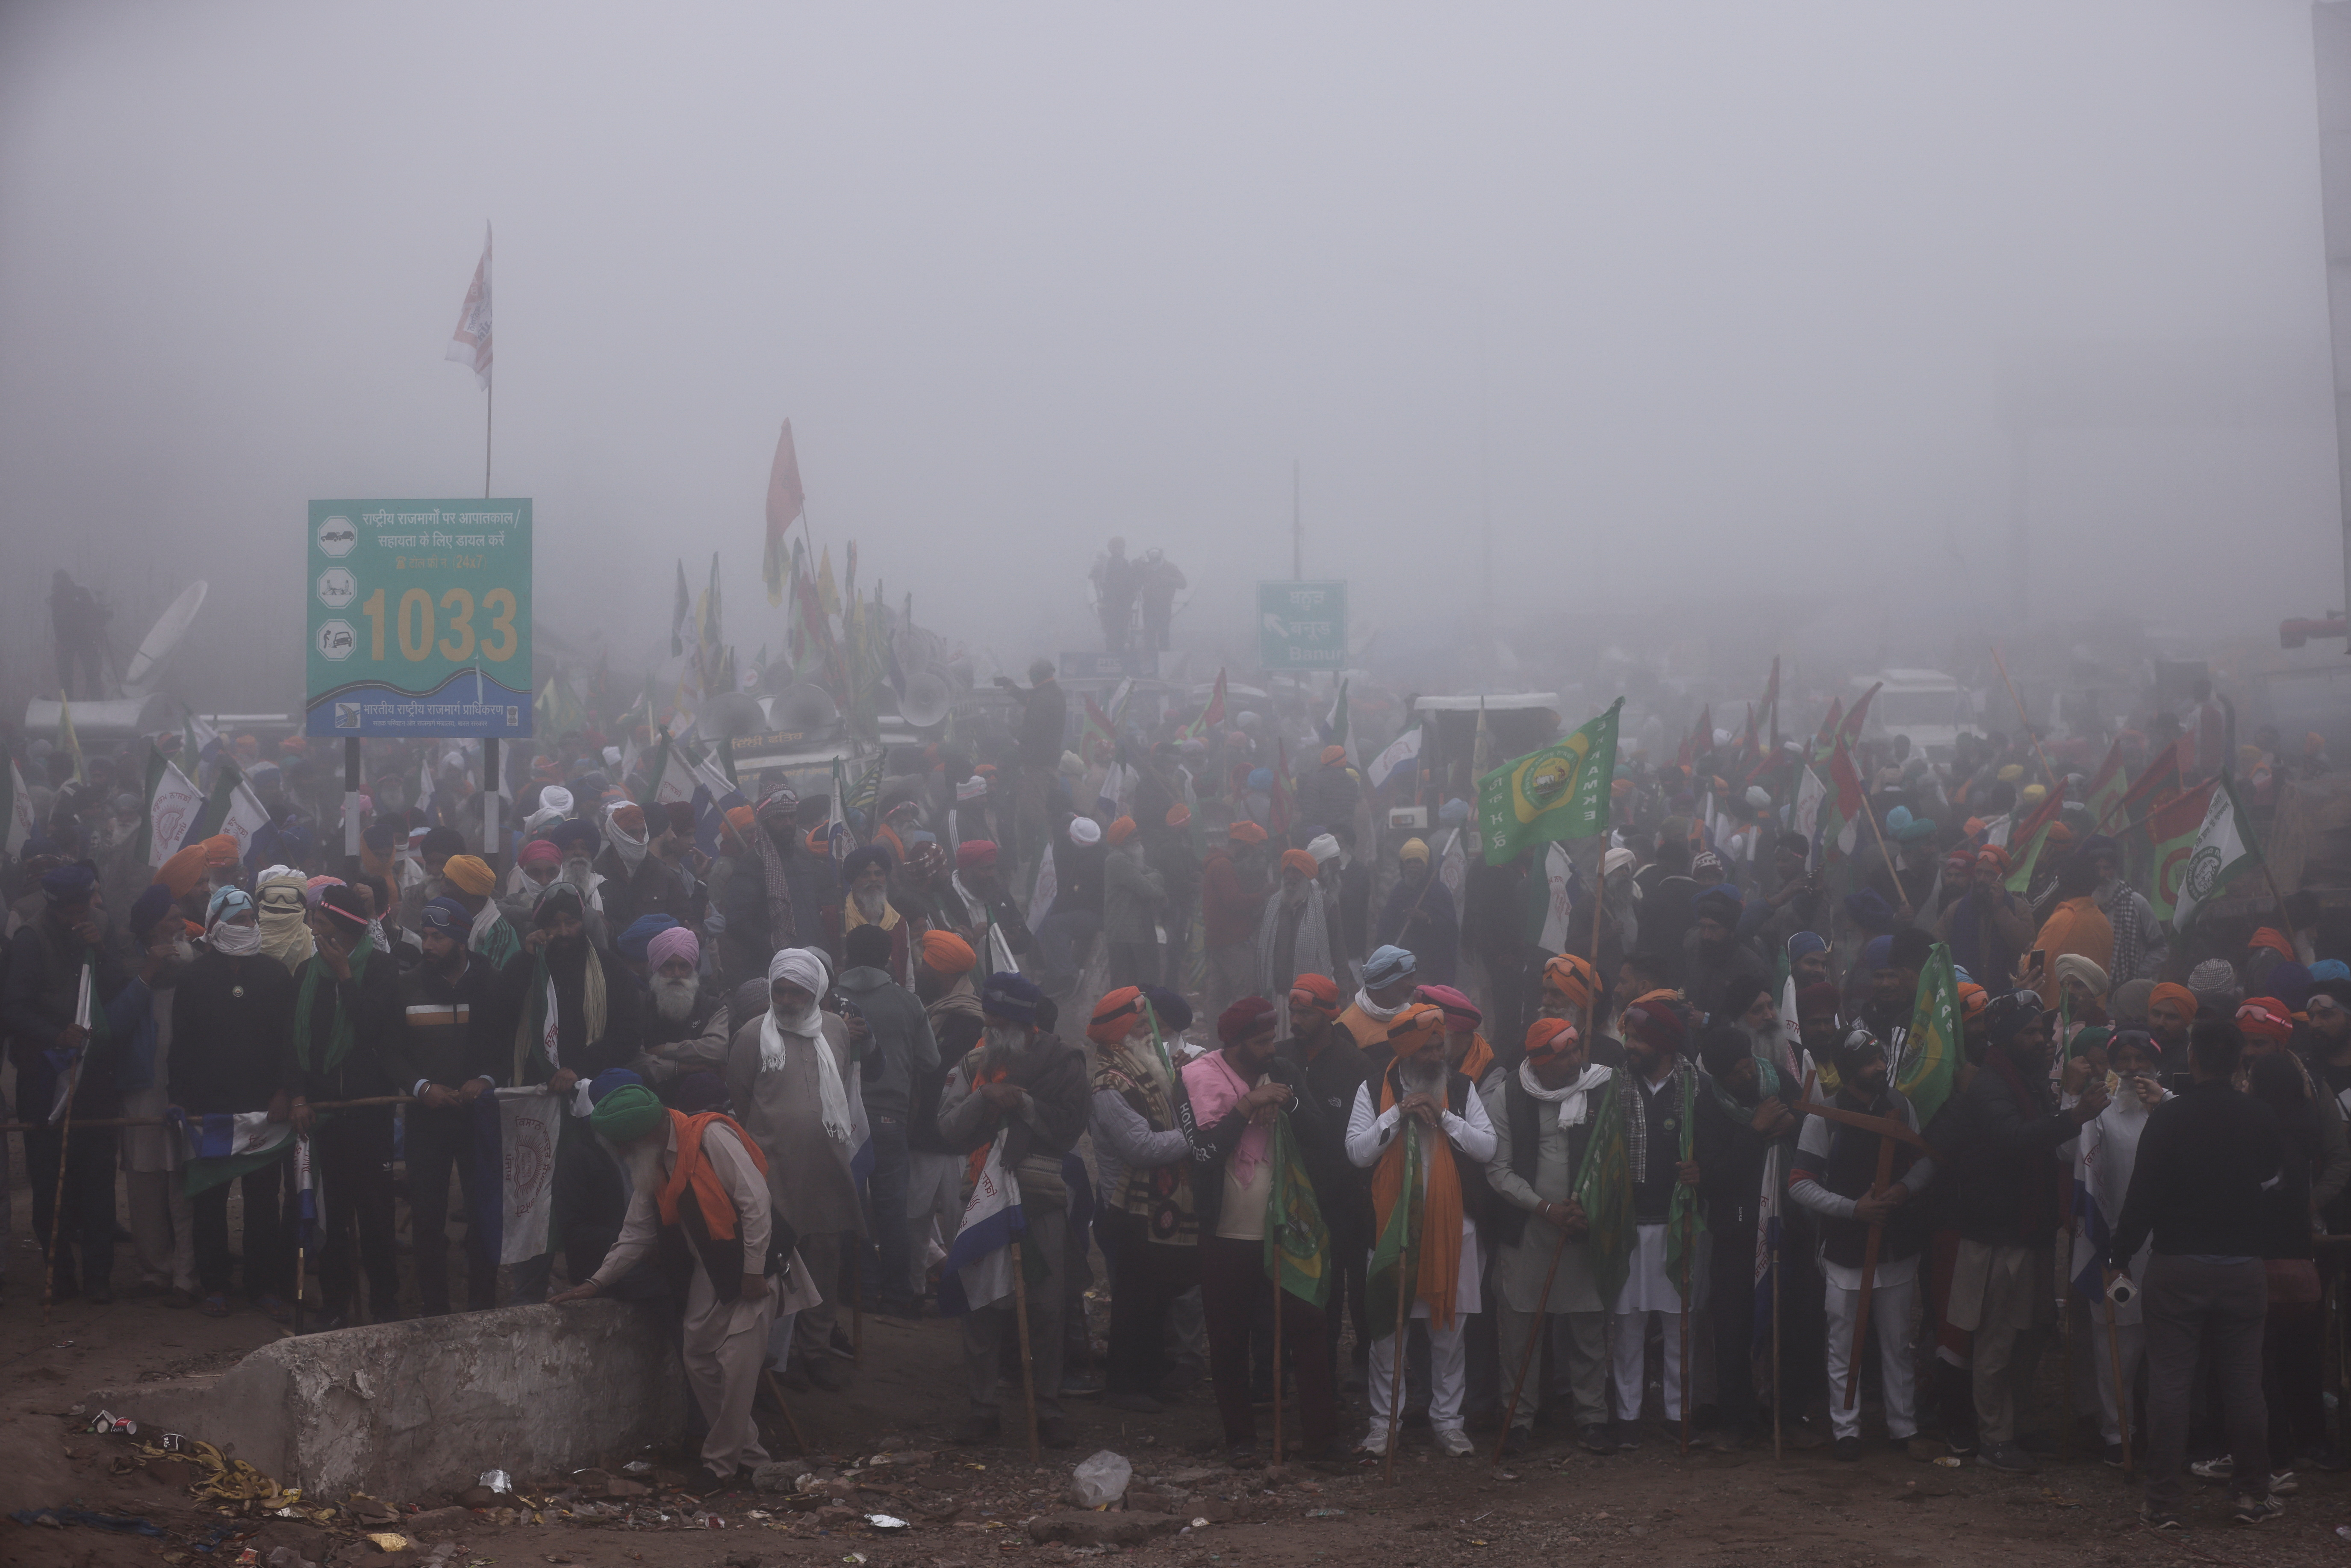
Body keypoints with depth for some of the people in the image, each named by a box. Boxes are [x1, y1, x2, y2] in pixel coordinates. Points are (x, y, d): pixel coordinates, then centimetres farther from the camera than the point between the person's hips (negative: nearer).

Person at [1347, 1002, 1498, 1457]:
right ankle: (1383, 1422, 13)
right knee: (1387, 1329, 3)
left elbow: (1487, 1147, -3)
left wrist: (1443, 1116, -13)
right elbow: (1358, 1151, -8)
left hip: (1451, 1227, 1)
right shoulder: (1374, 1091, 1)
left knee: (1449, 1329, 7)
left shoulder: (1461, 1090, 5)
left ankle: (1447, 1419, 18)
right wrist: (1399, 1114, -15)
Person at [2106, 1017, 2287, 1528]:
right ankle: (2251, 1492, 17)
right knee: (2243, 1382, 11)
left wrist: (2121, 1256, -1)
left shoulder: (2169, 1117, -10)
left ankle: (2163, 1501, 2)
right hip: (2243, 1268, 3)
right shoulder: (2262, 1119, -1)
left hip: (2177, 1264, -3)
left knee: (2169, 1382, 1)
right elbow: (2276, 1186, 9)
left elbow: (2143, 1195, -10)